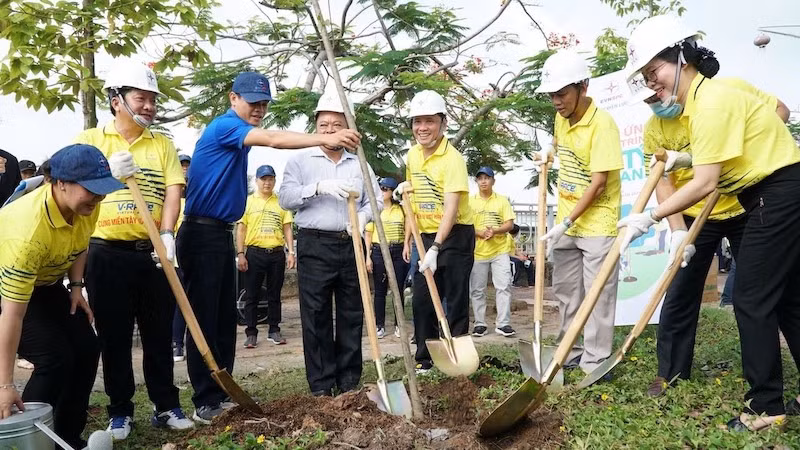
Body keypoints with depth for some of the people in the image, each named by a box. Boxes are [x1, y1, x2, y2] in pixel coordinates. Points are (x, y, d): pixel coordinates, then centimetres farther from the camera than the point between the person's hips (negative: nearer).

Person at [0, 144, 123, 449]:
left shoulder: (87, 206, -18)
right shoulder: (30, 231, -40)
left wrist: (76, 286, -5)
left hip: (46, 283, 7)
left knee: (86, 348, -1)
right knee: (55, 357, -19)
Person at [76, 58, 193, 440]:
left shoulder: (163, 145, 11)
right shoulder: (89, 140, 7)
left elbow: (173, 190, 0)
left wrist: (166, 234, -15)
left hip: (153, 253, 2)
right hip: (107, 254, -1)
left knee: (159, 334, 9)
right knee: (114, 337, 7)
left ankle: (165, 405, 20)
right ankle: (120, 411, 20)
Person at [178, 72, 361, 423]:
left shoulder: (240, 134, 18)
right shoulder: (225, 126, -13)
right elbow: (273, 140, -30)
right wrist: (325, 139, -38)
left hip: (222, 233, 10)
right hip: (202, 234, -10)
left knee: (225, 319, 11)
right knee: (204, 319, -4)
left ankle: (222, 394, 20)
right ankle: (205, 402, 3)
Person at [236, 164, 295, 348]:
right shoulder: (248, 201, 6)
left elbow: (287, 229, 10)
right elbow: (241, 229, 3)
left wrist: (291, 252, 0)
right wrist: (240, 254, -6)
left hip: (277, 253, 2)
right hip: (254, 253, -1)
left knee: (275, 295, 8)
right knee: (251, 296, 2)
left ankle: (274, 331, 17)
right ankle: (251, 333, 10)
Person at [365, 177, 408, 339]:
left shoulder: (401, 210, 8)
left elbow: (407, 232, 12)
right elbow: (368, 235, 4)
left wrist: (408, 250, 0)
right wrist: (368, 257, -1)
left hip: (398, 251, 1)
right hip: (379, 251, -1)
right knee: (380, 290, 3)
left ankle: (399, 325, 13)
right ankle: (380, 326, 10)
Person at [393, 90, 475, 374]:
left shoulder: (452, 159, -17)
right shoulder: (412, 155, 6)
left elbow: (451, 208, -26)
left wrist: (435, 248, -33)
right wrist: (405, 188, 4)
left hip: (455, 235, -7)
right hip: (427, 237, 7)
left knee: (456, 301, 0)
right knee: (421, 301, 9)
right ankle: (424, 360, 21)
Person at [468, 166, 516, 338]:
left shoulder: (502, 200, 7)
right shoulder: (470, 201, 6)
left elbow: (510, 224, 2)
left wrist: (495, 230, -17)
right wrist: (480, 233, -16)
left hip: (500, 250, 0)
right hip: (477, 251, 0)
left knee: (504, 286, -6)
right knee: (477, 290, 4)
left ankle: (503, 323, 0)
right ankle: (480, 323, 14)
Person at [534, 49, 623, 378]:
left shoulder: (602, 123, -17)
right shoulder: (561, 118, 5)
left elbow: (598, 182, -20)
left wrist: (567, 222, -21)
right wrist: (548, 151, 7)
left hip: (597, 220, -8)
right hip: (565, 221, 8)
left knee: (597, 292, -3)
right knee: (565, 289, 13)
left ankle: (595, 361, 7)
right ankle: (571, 352, 26)